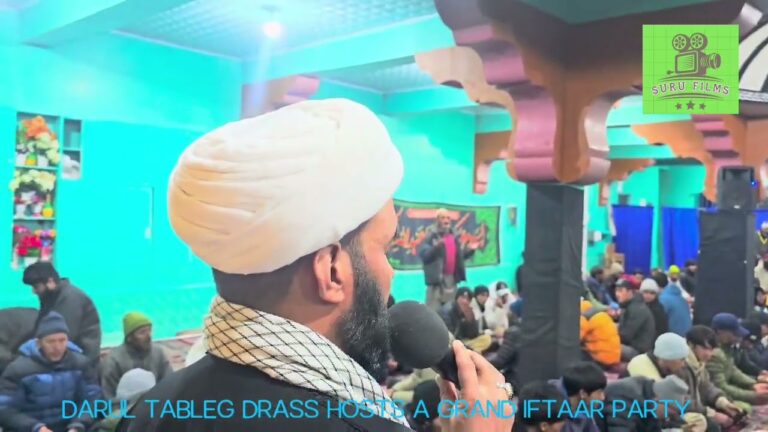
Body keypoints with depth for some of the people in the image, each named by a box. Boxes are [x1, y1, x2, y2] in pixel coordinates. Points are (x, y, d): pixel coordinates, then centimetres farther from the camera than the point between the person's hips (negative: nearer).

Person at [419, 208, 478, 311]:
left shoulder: (454, 236, 13)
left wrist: (470, 250, 3)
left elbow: (460, 256, 19)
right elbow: (424, 255, -17)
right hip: (436, 278, -6)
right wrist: (436, 247, -31)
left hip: (452, 278, 7)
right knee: (434, 311, -7)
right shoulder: (430, 235, -7)